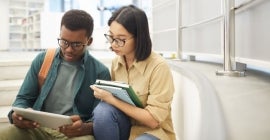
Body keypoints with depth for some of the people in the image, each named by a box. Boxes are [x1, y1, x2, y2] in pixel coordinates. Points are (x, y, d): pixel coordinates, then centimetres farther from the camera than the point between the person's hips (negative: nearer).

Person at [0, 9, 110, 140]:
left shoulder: (100, 72, -1)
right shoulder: (42, 60, 8)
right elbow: (23, 98, 11)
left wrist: (84, 128, -28)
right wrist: (18, 115, -13)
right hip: (37, 128, 3)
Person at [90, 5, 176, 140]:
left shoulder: (158, 67, -18)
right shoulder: (116, 62, 1)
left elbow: (153, 120, -19)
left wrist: (112, 99, -22)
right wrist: (106, 93, -16)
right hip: (125, 125, 5)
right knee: (103, 109, -26)